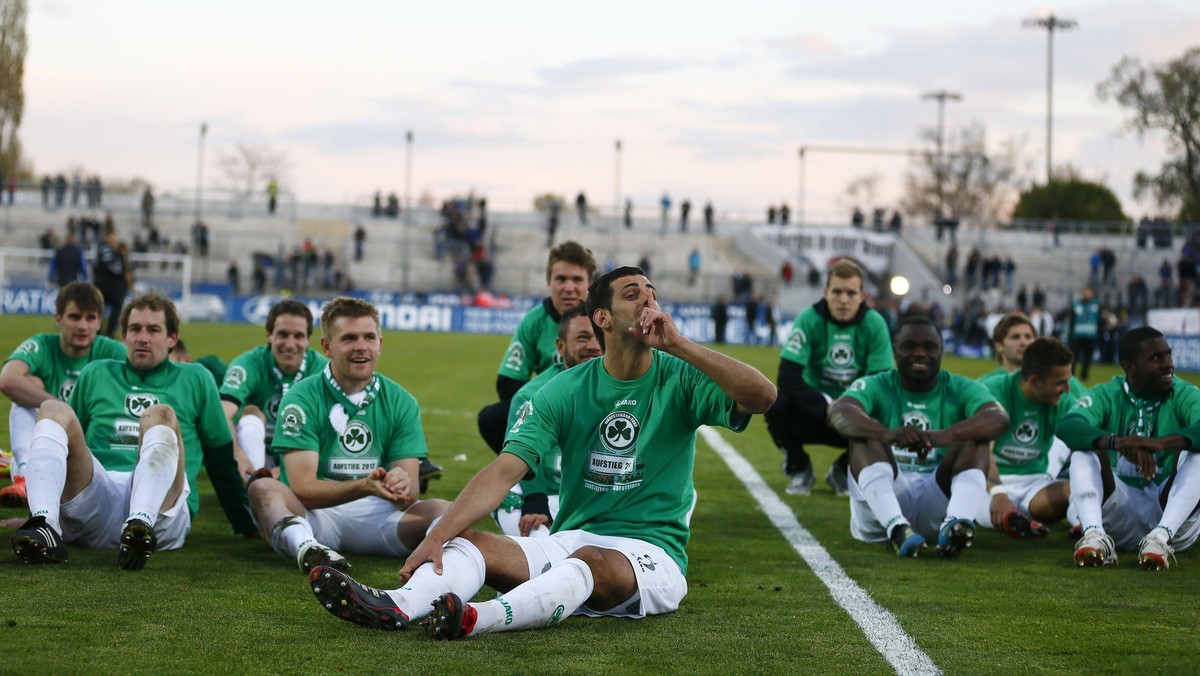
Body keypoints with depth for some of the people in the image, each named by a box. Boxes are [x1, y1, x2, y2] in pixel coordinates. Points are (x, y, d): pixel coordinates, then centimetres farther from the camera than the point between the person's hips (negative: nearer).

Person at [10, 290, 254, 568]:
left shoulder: (195, 379, 24)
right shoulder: (96, 374, 28)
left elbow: (221, 458, 23)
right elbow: (70, 439, 31)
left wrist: (245, 524, 19)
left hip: (160, 506, -2)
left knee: (161, 414, -29)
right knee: (54, 409, -20)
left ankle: (141, 524, -55)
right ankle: (45, 526, -44)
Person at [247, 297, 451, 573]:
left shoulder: (401, 402, 5)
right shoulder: (302, 398, -5)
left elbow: (410, 495, -1)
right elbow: (303, 488, -15)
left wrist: (404, 488, -27)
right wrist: (364, 487, -31)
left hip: (376, 517, 3)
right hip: (312, 516, -3)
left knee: (442, 509, -21)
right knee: (263, 488, -33)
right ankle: (306, 547, -60)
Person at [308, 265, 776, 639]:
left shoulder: (682, 379, -1)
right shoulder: (565, 390, 4)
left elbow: (762, 396, -18)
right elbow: (504, 471, -5)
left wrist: (679, 345, -23)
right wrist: (437, 536, -18)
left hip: (651, 555, -3)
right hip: (570, 539, 3)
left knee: (589, 560, -37)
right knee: (468, 542, -20)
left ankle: (481, 618, -63)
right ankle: (398, 606, -52)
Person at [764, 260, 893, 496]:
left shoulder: (875, 324, -11)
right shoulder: (809, 319, -14)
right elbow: (787, 377, -21)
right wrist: (826, 406, -32)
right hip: (813, 413, -1)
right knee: (776, 404, -32)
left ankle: (844, 470, 4)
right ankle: (799, 468, -1)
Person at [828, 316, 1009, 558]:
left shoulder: (962, 390, 7)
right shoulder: (875, 387, 5)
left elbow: (999, 418, -16)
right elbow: (838, 413, -19)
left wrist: (944, 436, -36)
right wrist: (888, 434, -40)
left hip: (939, 499, 0)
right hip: (881, 504, 0)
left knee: (973, 437, -17)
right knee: (865, 432, -20)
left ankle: (958, 522, -44)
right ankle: (896, 527, -44)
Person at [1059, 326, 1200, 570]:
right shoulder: (1106, 396, 2)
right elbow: (1067, 426, -20)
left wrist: (1161, 443, -43)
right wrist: (1118, 443, -39)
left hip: (1171, 510, -1)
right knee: (1082, 453, -19)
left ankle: (1161, 537, -42)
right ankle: (1094, 534, -41)